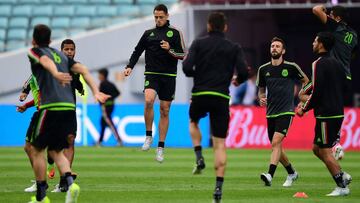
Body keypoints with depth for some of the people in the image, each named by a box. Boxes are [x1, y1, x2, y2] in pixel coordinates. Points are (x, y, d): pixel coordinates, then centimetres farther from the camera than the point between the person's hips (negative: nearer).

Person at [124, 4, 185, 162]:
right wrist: (130, 66, 5)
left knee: (165, 110, 2)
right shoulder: (148, 33, 12)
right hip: (151, 74, 0)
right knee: (148, 100, -27)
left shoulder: (175, 33, 6)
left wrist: (170, 50, -15)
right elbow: (137, 51, 18)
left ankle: (161, 148, 10)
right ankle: (148, 136, -12)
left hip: (168, 76, 0)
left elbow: (182, 55, 2)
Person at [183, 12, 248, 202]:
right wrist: (238, 80, 20)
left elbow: (187, 67, -8)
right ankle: (218, 187, -8)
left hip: (200, 95, 0)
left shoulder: (199, 43, 3)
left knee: (193, 122, 34)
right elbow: (243, 72, -4)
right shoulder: (234, 48, 5)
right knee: (220, 144, 3)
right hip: (221, 98, 0)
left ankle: (199, 158, 11)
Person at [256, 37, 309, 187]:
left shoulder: (291, 67, -3)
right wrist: (261, 99, -3)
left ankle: (270, 175, -32)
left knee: (276, 142, -22)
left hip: (286, 111, -5)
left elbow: (305, 80, 14)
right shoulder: (263, 69, 6)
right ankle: (291, 173, 32)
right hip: (271, 113, 5)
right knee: (276, 147, 10)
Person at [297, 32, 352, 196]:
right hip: (338, 113, 9)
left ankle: (342, 187, -3)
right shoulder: (336, 63, 13)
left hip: (326, 115, -9)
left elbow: (317, 91, -18)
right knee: (317, 148, 17)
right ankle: (342, 176, 11)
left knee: (325, 151, -3)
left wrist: (304, 109, -5)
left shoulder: (319, 64, -13)